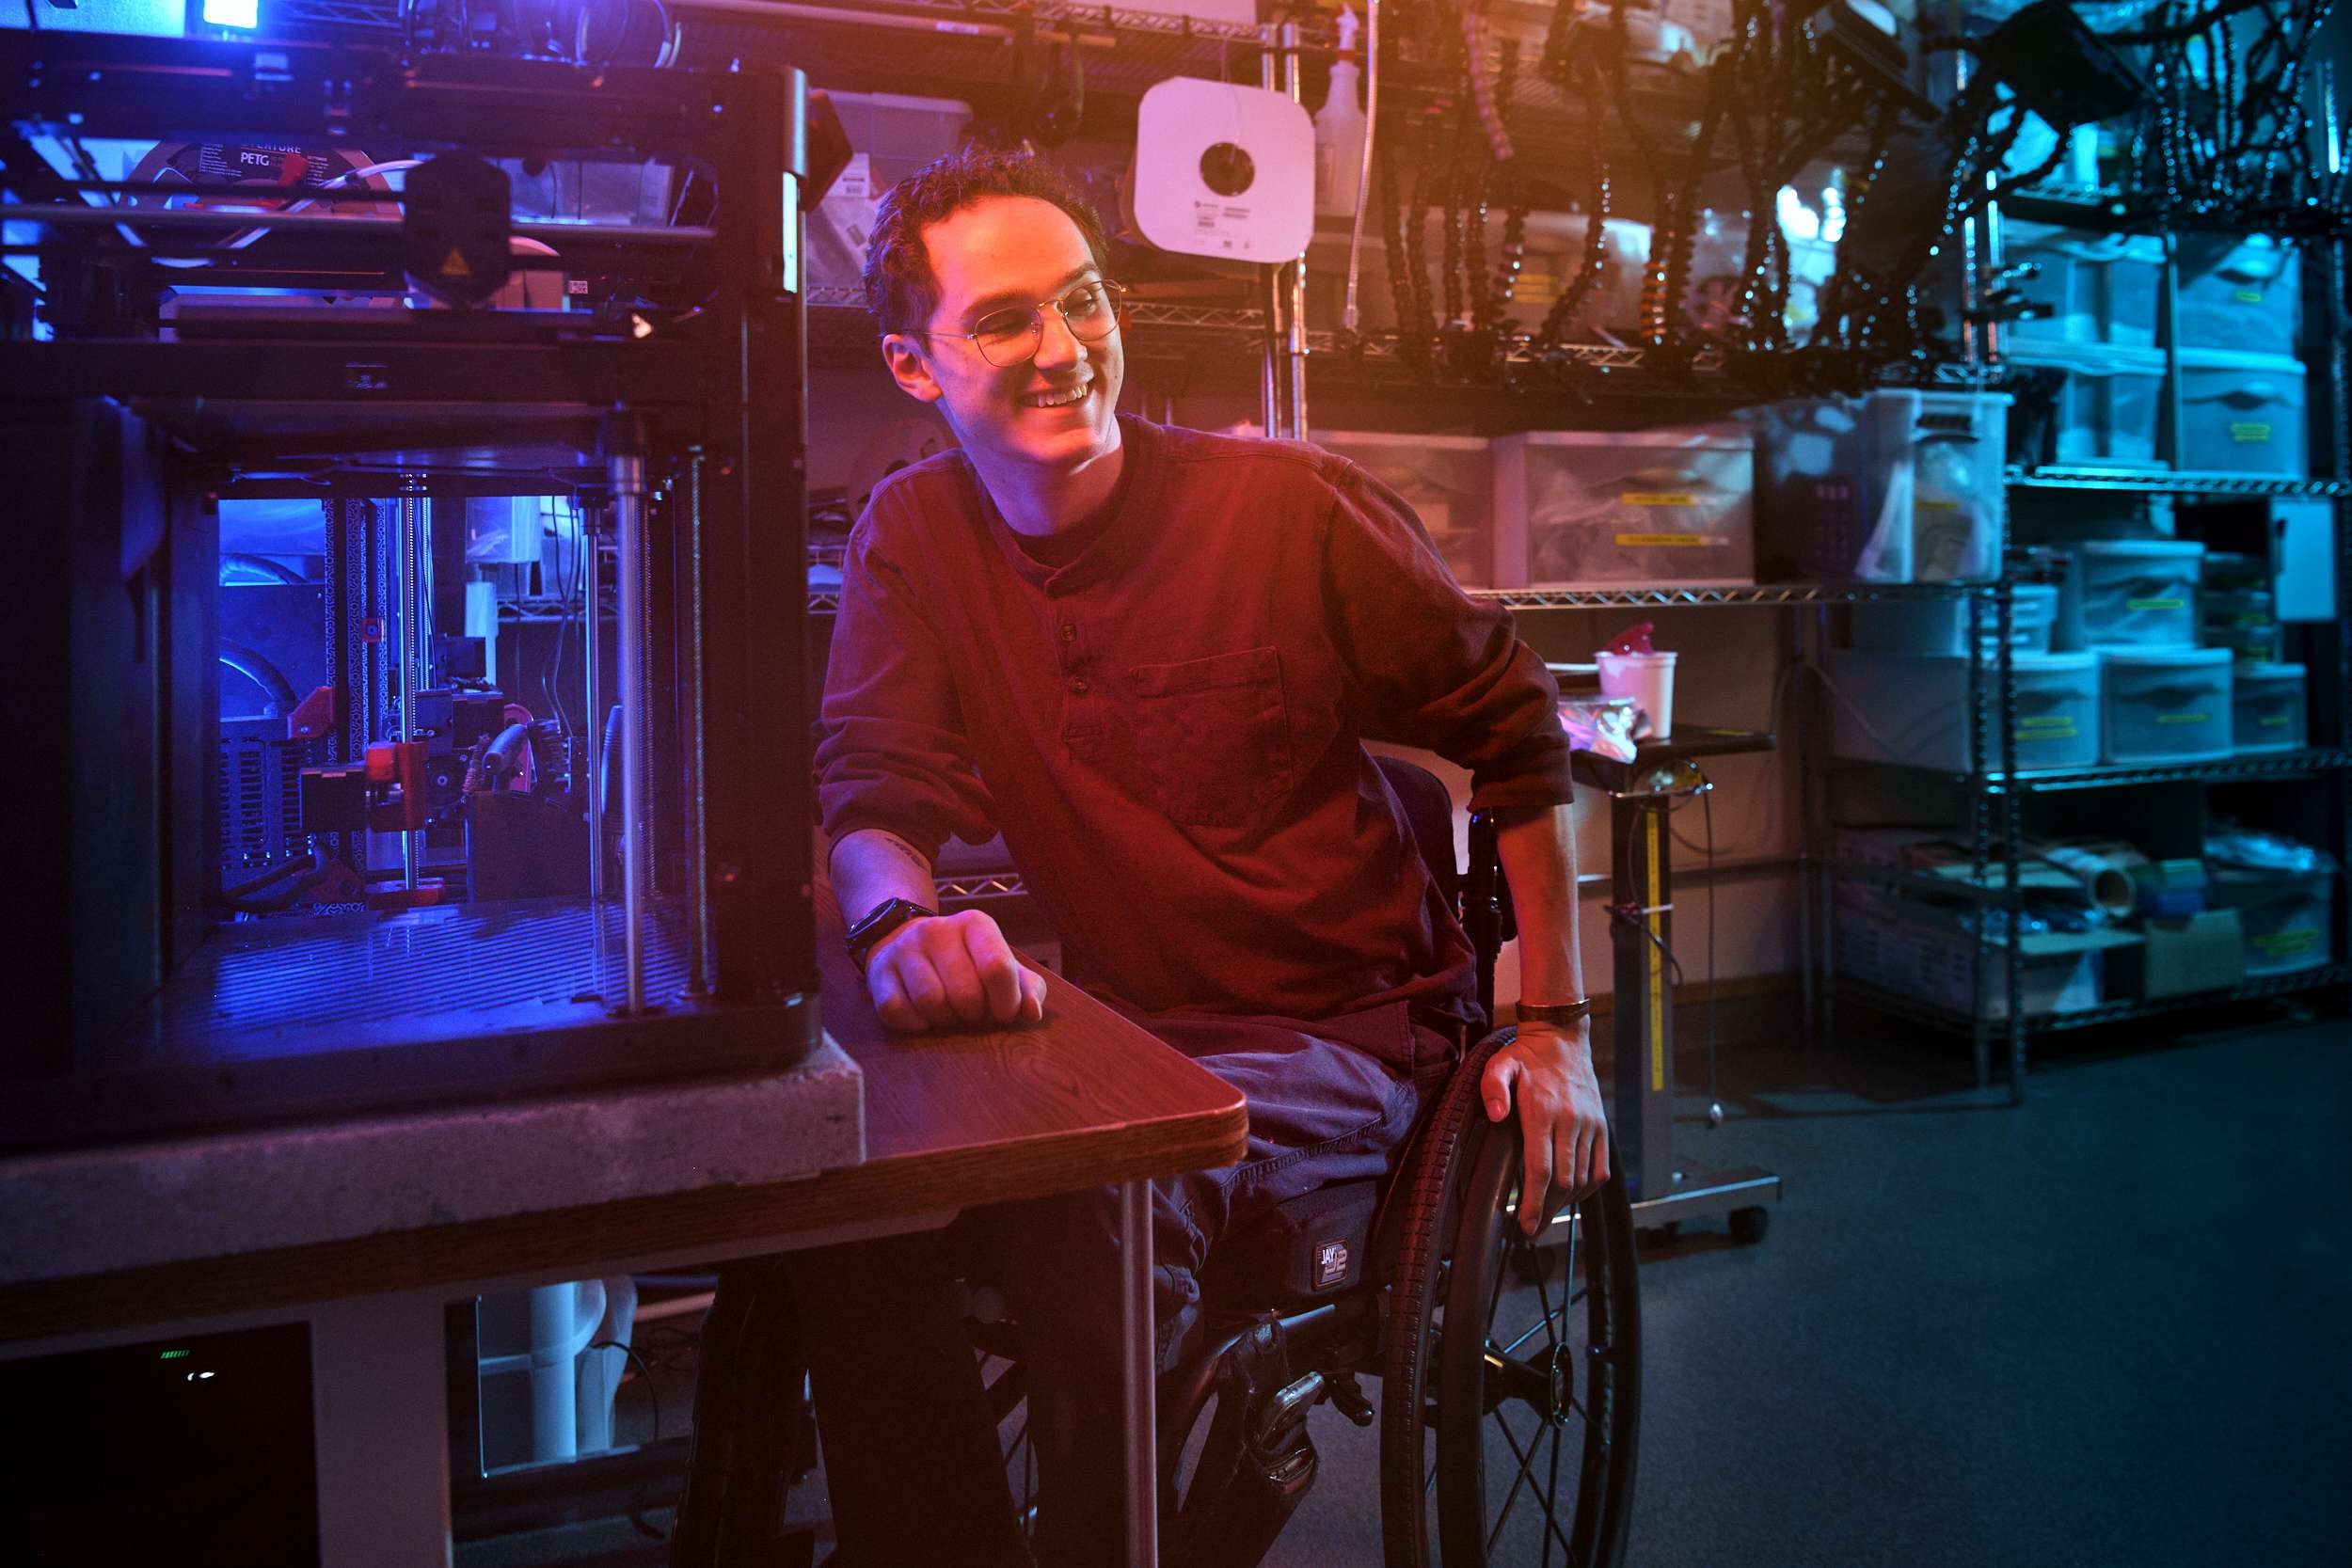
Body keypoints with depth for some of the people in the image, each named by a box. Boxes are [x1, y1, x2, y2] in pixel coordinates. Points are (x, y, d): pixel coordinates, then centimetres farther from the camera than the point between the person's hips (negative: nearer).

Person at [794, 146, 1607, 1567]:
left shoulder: (1297, 508, -11)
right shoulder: (913, 536, 0)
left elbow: (1515, 735, -2)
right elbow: (873, 791, -8)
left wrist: (1555, 1024, -7)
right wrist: (900, 919, -34)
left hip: (1344, 1030, -3)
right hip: (1121, 1023, 4)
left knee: (1100, 1199, -32)